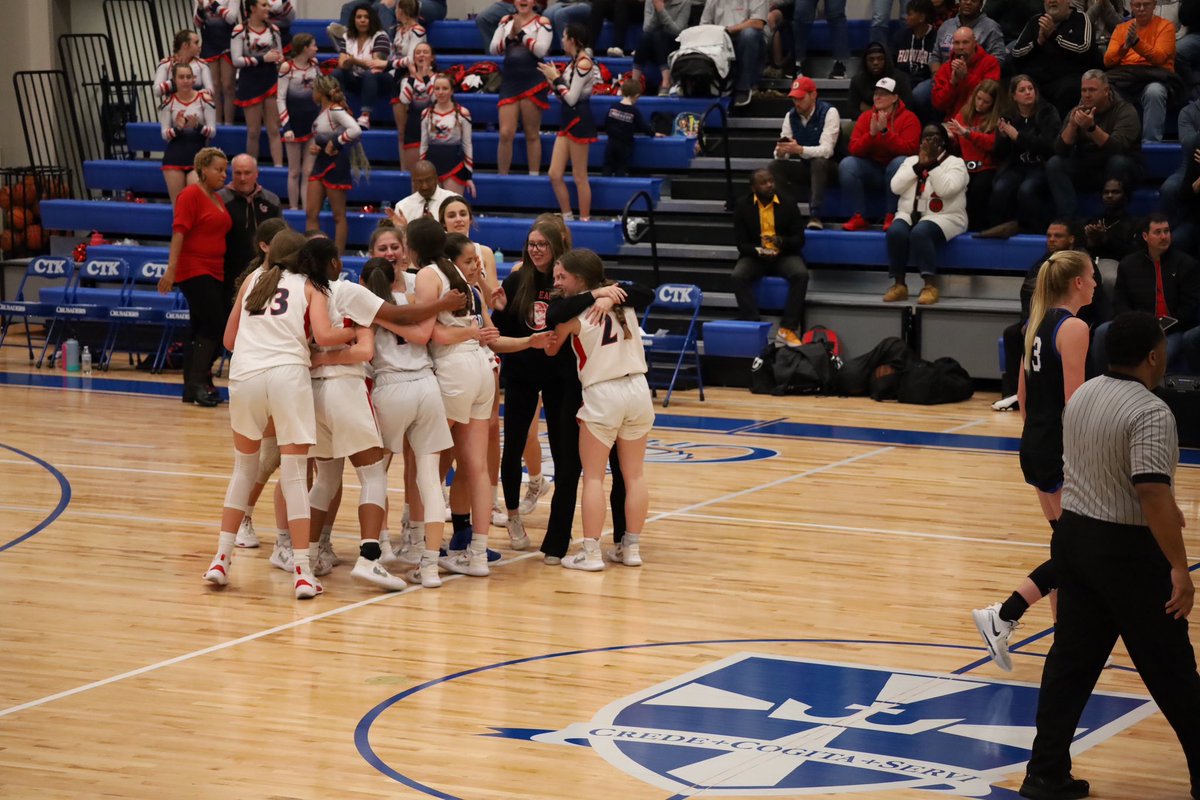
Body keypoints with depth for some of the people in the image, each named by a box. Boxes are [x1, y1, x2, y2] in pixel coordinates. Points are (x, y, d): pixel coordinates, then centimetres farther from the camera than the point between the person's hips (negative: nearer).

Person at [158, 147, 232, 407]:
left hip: (213, 273, 9)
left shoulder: (217, 199, 16)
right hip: (194, 271, -9)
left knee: (201, 329, 9)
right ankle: (196, 384, -12)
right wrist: (171, 269, -22)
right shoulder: (191, 195, -9)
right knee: (213, 324, -14)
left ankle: (192, 388, 12)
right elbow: (179, 232, -16)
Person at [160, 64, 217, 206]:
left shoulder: (204, 99, 0)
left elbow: (212, 131, 0)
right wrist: (177, 128, -18)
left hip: (198, 156, -2)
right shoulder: (168, 103, 5)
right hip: (174, 157, 2)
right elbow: (164, 134, 3)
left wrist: (197, 126, -21)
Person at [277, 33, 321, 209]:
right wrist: (286, 126, -18)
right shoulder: (287, 67, -11)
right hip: (294, 123, -4)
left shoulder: (314, 64, 3)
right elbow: (280, 99, -11)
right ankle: (293, 209, 13)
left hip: (313, 122, 4)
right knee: (294, 172, 4)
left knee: (309, 172, 2)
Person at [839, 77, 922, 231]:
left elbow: (908, 149, -20)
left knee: (901, 162, -36)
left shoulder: (909, 118, -7)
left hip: (895, 170, -3)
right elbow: (854, 150, -5)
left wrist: (885, 131, -27)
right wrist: (871, 133, -22)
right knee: (846, 164, -22)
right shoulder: (865, 117, 3)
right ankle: (859, 217, -17)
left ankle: (891, 217, -25)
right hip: (872, 169, 3)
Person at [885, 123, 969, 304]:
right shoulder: (911, 161, 17)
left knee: (920, 233, -36)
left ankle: (930, 286, -37)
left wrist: (932, 164, -14)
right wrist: (919, 166, -6)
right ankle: (899, 284, -24)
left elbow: (946, 190, -15)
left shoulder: (955, 163, 3)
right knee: (895, 232, -30)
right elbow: (895, 187, 1)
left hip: (943, 217, -4)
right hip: (909, 214, 4)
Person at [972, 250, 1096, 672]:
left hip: (1034, 445, 9)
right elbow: (1074, 402, -20)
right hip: (1061, 449, -9)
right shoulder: (1074, 328, -15)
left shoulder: (1038, 322, 11)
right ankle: (1002, 617, -10)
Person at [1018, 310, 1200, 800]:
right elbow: (1152, 492, -29)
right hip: (1126, 549, -7)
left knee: (1071, 661, 11)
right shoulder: (1150, 413, -20)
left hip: (1074, 535, 7)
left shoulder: (1082, 397, 7)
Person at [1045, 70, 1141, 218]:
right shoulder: (1077, 112, 0)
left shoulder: (1125, 111, -12)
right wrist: (1072, 125, -27)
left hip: (1118, 171, -4)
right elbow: (1060, 150, -11)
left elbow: (1117, 147, -30)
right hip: (1085, 170, 4)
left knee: (1118, 161, -35)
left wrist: (1091, 128, -43)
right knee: (1054, 163, -19)